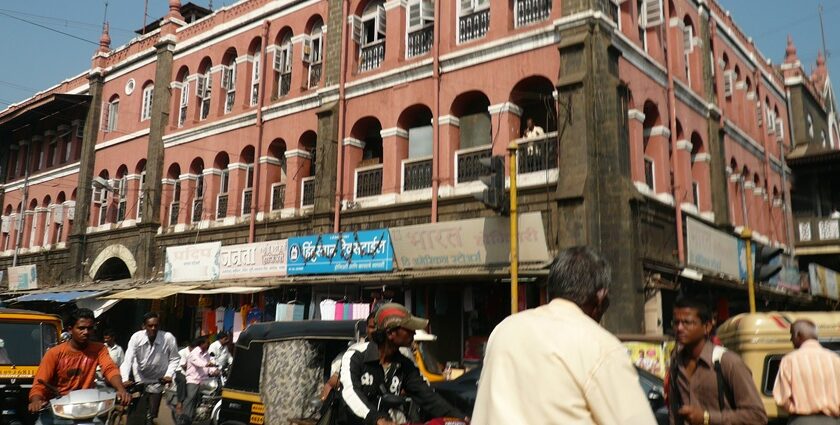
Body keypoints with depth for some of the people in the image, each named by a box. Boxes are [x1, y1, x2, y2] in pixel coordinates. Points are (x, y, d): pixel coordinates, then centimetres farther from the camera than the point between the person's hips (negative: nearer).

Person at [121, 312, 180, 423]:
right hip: (139, 381, 0)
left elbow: (174, 359, -8)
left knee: (151, 415, 5)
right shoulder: (136, 337, -20)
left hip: (157, 383, 0)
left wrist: (169, 374, -22)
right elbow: (128, 360, -25)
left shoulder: (169, 338, -21)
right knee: (136, 415, 2)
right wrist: (125, 379, -39)